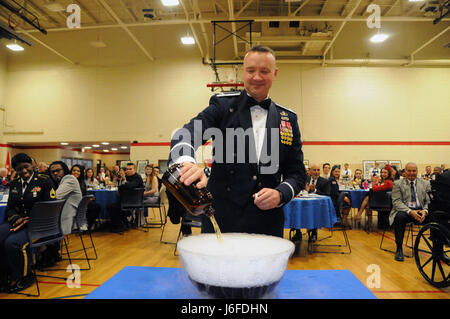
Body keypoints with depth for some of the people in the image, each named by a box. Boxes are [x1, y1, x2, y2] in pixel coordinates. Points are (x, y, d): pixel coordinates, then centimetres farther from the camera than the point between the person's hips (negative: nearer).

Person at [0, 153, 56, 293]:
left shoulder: (44, 181, -4)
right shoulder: (14, 184, 15)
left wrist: (29, 220, -18)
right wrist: (16, 218, -8)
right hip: (17, 221, 6)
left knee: (12, 243, -29)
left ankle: (24, 277, -6)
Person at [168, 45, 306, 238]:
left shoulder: (288, 119, 8)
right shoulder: (222, 105, 1)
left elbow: (297, 173, 9)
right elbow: (187, 133, -16)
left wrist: (280, 194, -12)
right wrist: (187, 162, -39)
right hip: (220, 219, -2)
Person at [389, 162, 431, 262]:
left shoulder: (425, 183, 13)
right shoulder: (398, 184, 3)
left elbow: (429, 201, 7)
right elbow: (396, 202, -6)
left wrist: (425, 210, -16)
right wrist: (410, 211, -22)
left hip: (421, 211, 3)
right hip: (404, 211, -3)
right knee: (400, 217, -35)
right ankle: (399, 249, -23)